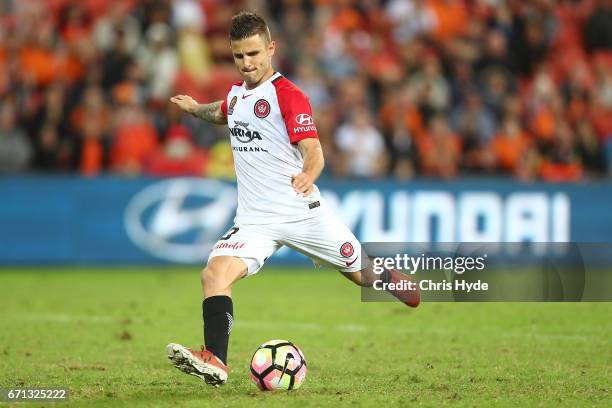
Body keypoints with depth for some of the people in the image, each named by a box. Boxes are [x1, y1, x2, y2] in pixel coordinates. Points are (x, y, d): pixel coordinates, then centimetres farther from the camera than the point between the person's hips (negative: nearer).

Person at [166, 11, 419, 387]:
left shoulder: (288, 95, -12)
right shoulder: (236, 94, 9)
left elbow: (313, 151, -24)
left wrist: (307, 175, -43)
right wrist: (196, 109, 24)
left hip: (302, 212, -4)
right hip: (255, 221, 4)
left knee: (363, 274, 15)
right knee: (215, 273, -24)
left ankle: (390, 278, 51)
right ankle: (215, 362, -33)